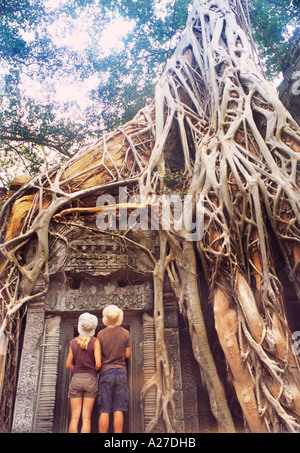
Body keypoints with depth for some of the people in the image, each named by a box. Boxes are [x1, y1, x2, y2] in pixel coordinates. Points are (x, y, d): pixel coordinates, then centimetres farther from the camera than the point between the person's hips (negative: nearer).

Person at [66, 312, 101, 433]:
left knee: (74, 417, 6)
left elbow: (68, 365, 4)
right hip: (91, 379, -2)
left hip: (76, 379, 2)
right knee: (86, 418, 3)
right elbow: (98, 364, -12)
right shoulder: (95, 341, -7)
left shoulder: (73, 342, 2)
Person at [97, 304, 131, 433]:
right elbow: (127, 354, 5)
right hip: (121, 371, 1)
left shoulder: (101, 334, -3)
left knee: (104, 410, 3)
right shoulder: (125, 333, 1)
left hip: (106, 371, -1)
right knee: (118, 410, 4)